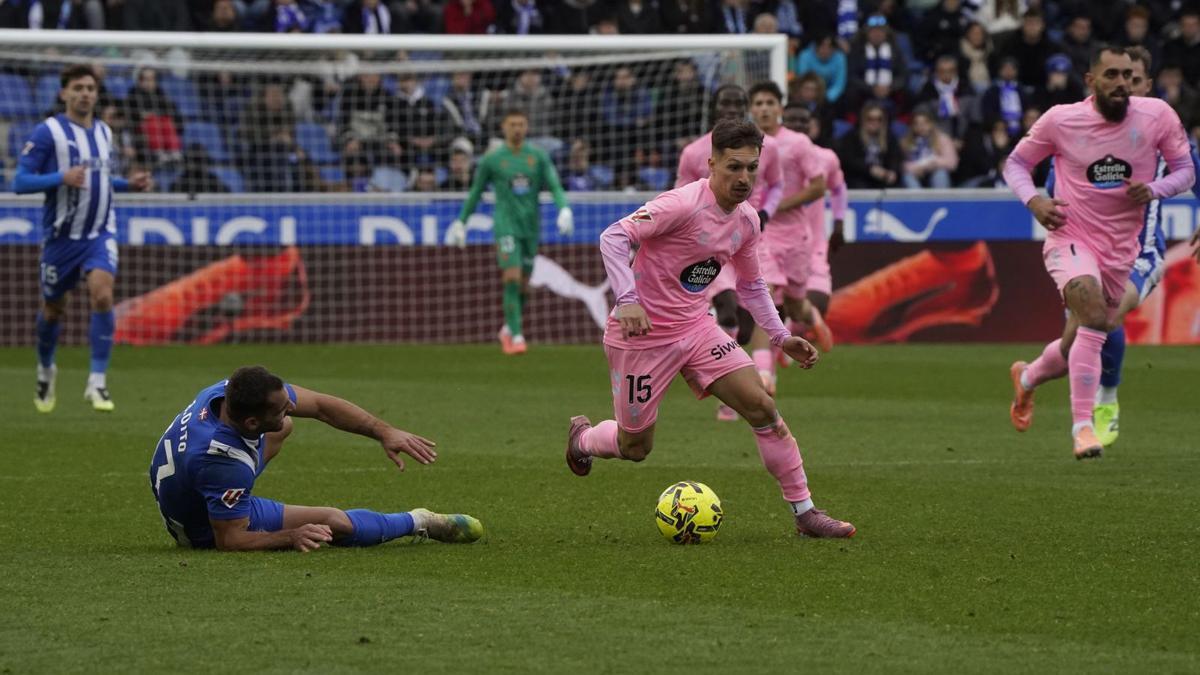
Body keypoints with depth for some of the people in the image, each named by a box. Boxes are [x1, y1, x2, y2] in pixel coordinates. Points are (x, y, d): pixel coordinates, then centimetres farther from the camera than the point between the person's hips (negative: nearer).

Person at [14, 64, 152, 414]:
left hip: (100, 233, 2)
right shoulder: (48, 131, -9)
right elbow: (20, 181, -13)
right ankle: (45, 369, 41)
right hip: (61, 236, -2)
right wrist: (62, 178, -27)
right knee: (53, 309, 11)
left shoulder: (104, 132, 8)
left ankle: (97, 382, -17)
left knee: (102, 294, -21)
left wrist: (129, 183, 4)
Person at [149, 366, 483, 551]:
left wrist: (384, 431, -19)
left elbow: (321, 405, -13)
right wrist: (290, 537, -36)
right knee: (332, 521, -8)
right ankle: (419, 522, 17)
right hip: (204, 531, -7)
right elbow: (229, 541, -32)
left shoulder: (229, 390, -24)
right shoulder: (226, 463, -44)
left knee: (282, 428, 23)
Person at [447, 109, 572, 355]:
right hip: (506, 226, -3)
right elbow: (476, 192, 11)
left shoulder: (538, 157, 4)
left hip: (531, 228, 3)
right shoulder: (491, 160, 0)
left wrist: (564, 209, -17)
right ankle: (516, 336, -17)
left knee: (522, 286, 8)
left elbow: (555, 187, 1)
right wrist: (461, 222, 15)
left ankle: (508, 329, 30)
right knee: (512, 279, -17)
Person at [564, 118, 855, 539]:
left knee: (761, 406, -9)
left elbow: (751, 286, 19)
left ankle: (804, 512, -2)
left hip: (695, 327, 6)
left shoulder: (746, 220, 3)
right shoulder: (684, 205, -22)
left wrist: (781, 337, 11)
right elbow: (613, 237, -25)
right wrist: (628, 300, -35)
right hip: (642, 332, -6)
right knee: (635, 448, 4)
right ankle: (583, 437, 40)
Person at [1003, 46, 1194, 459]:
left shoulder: (1157, 116, -7)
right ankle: (1082, 425, -28)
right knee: (1094, 314, -32)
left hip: (1120, 252, 3)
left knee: (1076, 349, 13)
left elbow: (1185, 170, 3)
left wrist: (1154, 189, -18)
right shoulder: (1060, 120, -9)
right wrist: (1033, 200, -14)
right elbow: (1016, 162, 5)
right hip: (1070, 239, -3)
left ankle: (1026, 378, 49)